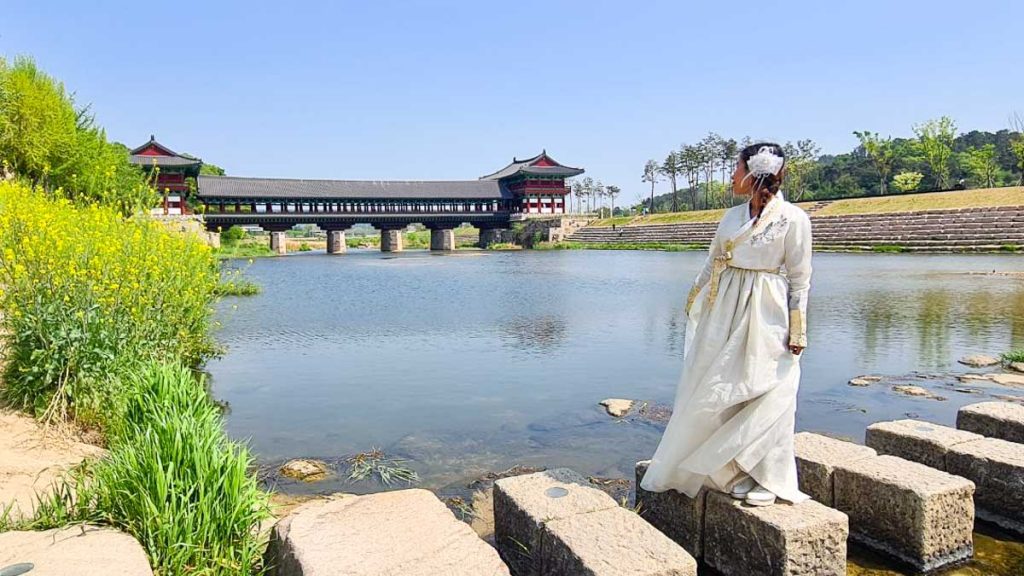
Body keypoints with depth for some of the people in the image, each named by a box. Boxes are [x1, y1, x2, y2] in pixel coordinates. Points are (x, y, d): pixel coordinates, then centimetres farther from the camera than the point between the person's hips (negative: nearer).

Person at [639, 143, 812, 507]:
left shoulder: (793, 219, -6)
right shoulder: (732, 216, 9)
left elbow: (800, 279, -5)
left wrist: (798, 330, -7)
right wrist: (694, 301, 16)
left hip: (765, 316, -5)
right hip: (723, 311, 6)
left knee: (766, 396, -1)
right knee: (713, 392, 7)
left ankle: (766, 478, 17)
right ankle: (730, 472, 24)